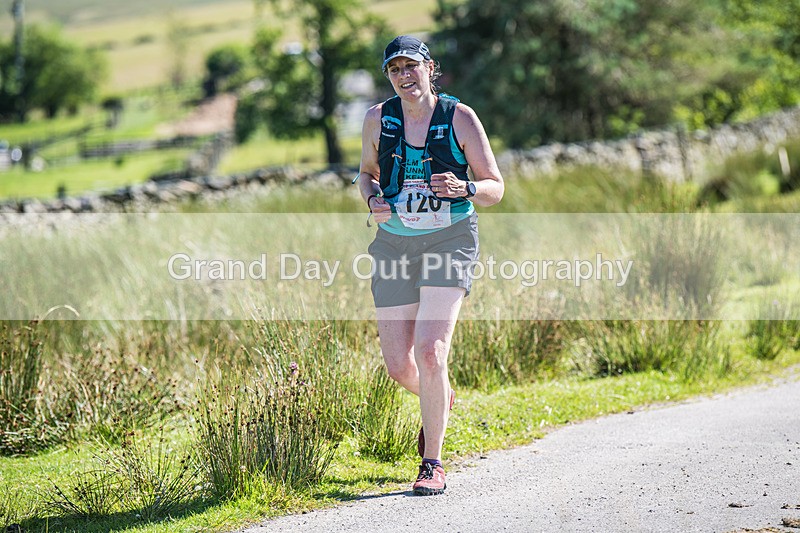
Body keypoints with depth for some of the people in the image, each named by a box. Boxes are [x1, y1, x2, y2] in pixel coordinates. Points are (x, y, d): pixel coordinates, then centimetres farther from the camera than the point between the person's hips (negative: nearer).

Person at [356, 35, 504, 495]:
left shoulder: (460, 118, -5)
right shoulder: (378, 119, 2)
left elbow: (495, 188, -1)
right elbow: (367, 171, 19)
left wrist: (464, 189, -23)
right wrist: (373, 200, -4)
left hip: (450, 240, -3)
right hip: (395, 244, 3)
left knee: (430, 350, -20)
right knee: (399, 366, 2)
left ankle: (433, 464, -7)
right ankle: (442, 400, 39)